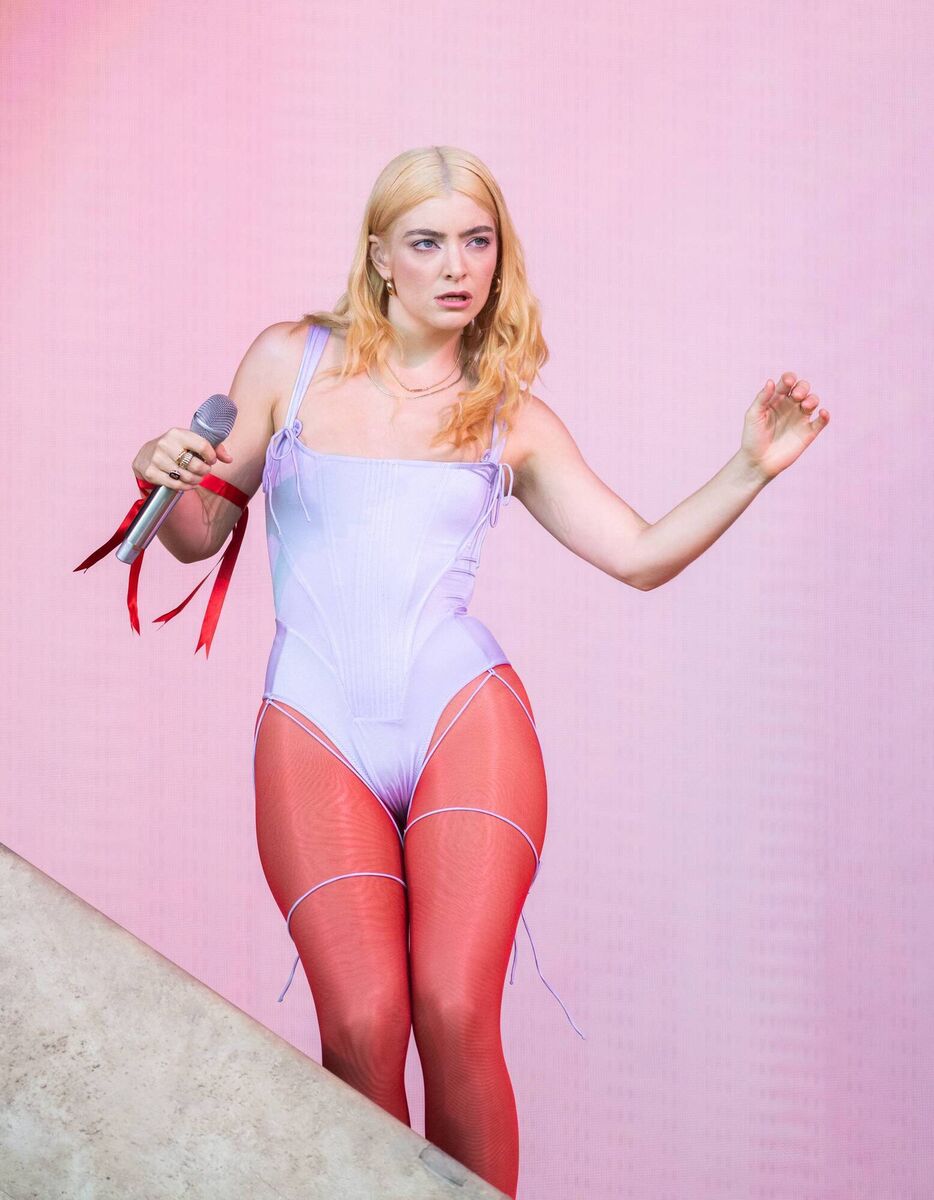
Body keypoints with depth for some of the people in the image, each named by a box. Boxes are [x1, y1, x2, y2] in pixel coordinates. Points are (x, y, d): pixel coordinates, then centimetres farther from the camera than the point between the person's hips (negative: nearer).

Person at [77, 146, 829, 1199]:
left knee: (455, 1014, -17)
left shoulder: (513, 418, 14)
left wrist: (753, 468, 2)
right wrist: (168, 481, -6)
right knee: (364, 1027, -18)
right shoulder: (291, 360, 11)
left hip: (465, 715, 1)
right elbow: (204, 532, 15)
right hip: (315, 730, -1)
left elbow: (641, 555, 13)